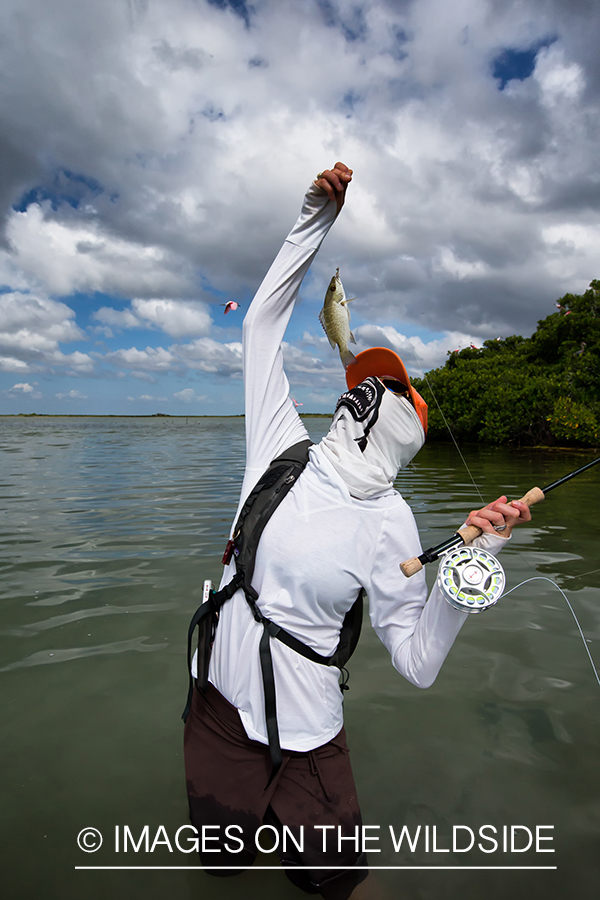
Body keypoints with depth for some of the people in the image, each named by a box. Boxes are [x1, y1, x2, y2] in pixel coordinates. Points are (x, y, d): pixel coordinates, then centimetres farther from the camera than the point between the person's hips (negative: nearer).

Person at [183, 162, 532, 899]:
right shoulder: (283, 450, -9)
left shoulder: (387, 522, -14)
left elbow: (417, 661, -16)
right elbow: (264, 323, -2)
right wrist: (315, 220, -2)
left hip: (301, 736, -2)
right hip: (219, 706, 3)